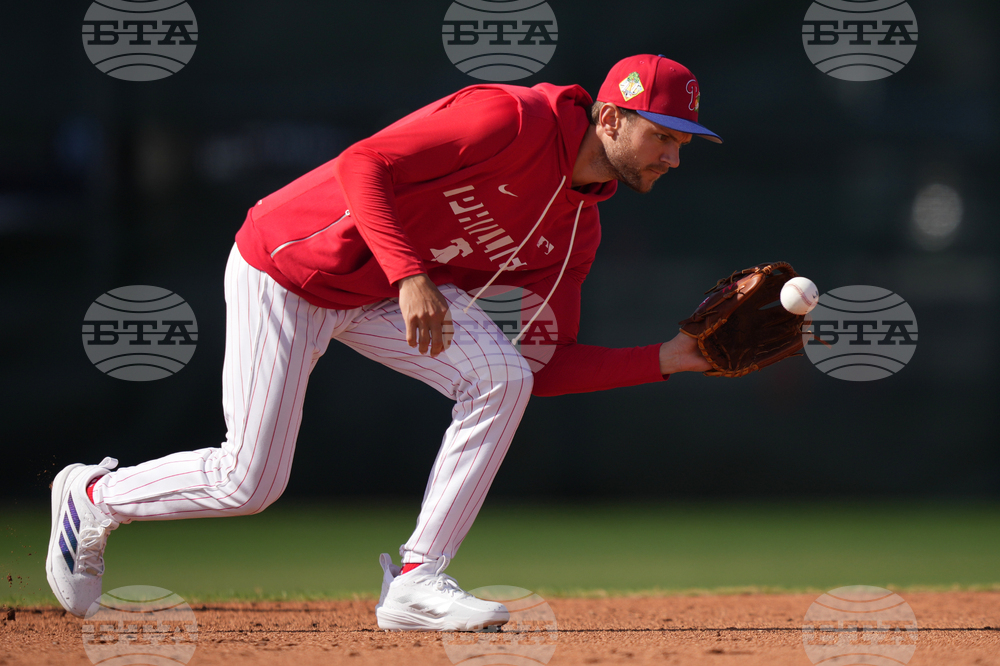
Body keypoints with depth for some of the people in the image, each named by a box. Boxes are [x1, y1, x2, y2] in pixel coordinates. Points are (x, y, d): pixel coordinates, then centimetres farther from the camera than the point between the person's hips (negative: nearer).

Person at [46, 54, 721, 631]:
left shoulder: (575, 233, -1)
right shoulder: (512, 120, -26)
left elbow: (544, 368, -1)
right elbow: (362, 166, -31)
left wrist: (666, 360, -11)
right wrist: (411, 275, -41)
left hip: (384, 292, 7)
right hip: (283, 270, -7)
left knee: (501, 377, -17)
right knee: (250, 483, -6)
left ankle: (415, 581, -11)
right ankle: (92, 498, 23)